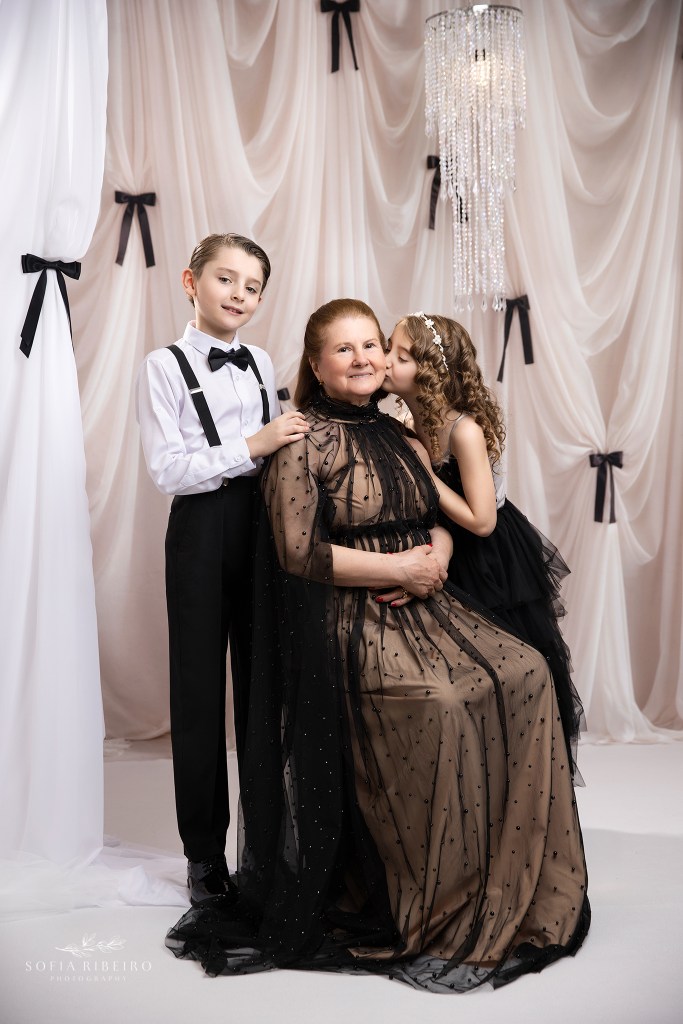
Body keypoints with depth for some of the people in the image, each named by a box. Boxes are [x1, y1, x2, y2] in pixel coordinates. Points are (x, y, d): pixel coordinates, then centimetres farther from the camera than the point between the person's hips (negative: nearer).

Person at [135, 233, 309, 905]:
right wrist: (253, 446, -19)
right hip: (202, 531, -4)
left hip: (263, 526, 5)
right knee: (200, 691, 3)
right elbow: (167, 469, -13)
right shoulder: (163, 367, -3)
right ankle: (204, 854, 17)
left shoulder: (260, 364, 13)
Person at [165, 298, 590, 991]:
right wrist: (396, 568, -13)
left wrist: (437, 554, -6)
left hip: (423, 603, 7)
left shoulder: (395, 434, 16)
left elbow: (435, 519, 19)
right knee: (443, 708, -27)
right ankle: (433, 908, -7)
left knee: (524, 675, -11)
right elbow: (299, 551, -13)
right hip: (347, 620, -7)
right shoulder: (303, 441, -5)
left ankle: (508, 886, 2)